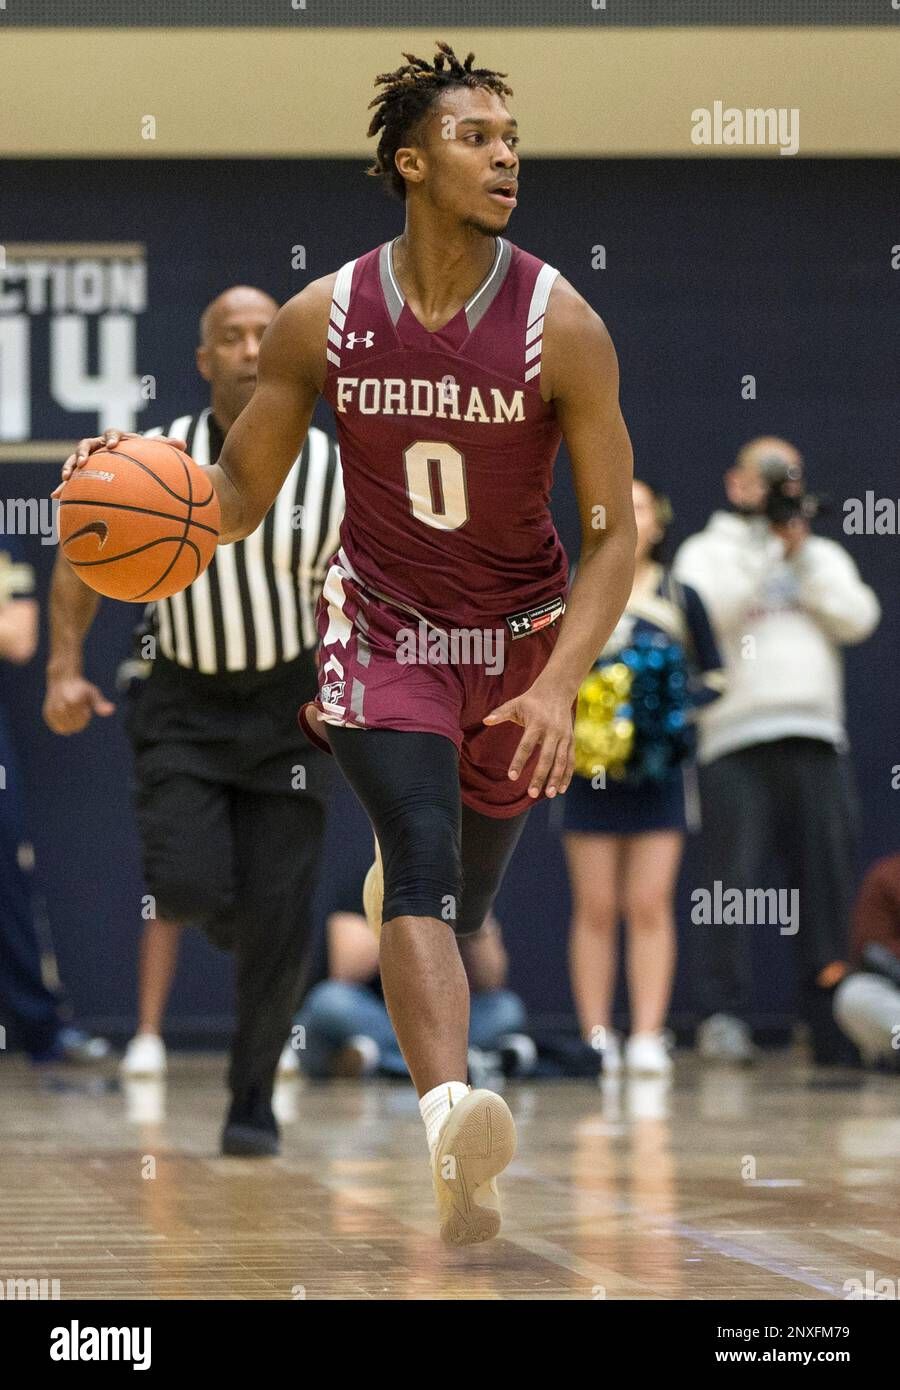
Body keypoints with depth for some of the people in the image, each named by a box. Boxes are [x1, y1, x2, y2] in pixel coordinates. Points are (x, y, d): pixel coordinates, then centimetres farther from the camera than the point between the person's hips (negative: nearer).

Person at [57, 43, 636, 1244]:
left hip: (520, 643, 1)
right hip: (379, 626, -1)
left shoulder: (560, 325, -14)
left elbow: (613, 533, -12)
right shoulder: (323, 320, -9)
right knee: (424, 861, -25)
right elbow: (238, 495, 1)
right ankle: (451, 1113, -46)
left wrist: (560, 683, -25)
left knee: (460, 905, 12)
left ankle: (451, 1156, 32)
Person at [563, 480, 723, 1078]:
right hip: (592, 773, 0)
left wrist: (678, 704, -9)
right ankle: (596, 1038, 3)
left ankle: (649, 1037, -3)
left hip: (658, 771, 0)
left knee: (650, 907, -4)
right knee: (596, 910, 0)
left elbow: (714, 679, 10)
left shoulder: (680, 600, 7)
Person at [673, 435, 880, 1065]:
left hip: (817, 741, 3)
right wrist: (765, 542, -5)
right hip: (737, 741, -3)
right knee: (733, 882, -13)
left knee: (830, 886, 0)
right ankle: (725, 1018, -17)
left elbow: (857, 618, 6)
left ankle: (836, 1025, 3)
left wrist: (802, 553, 1)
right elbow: (705, 611, -7)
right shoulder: (708, 551, 15)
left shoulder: (824, 556, 24)